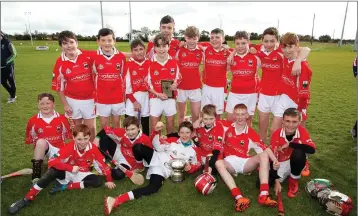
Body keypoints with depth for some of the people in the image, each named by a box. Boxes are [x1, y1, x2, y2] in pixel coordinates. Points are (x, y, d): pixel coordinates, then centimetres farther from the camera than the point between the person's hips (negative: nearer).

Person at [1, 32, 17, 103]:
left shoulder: (8, 43, -9)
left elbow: (14, 54, -13)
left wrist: (7, 61, -17)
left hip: (9, 66, -7)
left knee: (11, 81, 2)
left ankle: (13, 97, 14)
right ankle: (12, 95, 27)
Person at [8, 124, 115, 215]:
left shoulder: (93, 148, -20)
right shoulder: (69, 147, -24)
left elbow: (103, 164, -12)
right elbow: (52, 162, -29)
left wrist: (109, 180, -10)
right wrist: (71, 168, -35)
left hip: (81, 174, 2)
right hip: (67, 172, -1)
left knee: (97, 182, -25)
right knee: (54, 171, -33)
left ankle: (65, 186, -20)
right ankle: (27, 199, -25)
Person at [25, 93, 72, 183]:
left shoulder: (62, 119, -3)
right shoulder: (33, 121, -2)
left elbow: (68, 137, 8)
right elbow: (29, 140, 9)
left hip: (59, 149, 1)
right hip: (42, 148, -1)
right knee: (41, 142, -35)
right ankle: (36, 175, -27)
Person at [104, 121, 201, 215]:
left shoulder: (193, 150, 6)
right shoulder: (174, 141, 6)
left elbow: (196, 165, 15)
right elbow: (158, 147, -2)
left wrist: (189, 167, -9)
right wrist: (156, 131, -16)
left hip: (164, 170, -2)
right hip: (155, 158, 2)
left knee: (154, 187, -34)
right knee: (138, 147, -28)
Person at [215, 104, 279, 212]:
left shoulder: (251, 133, 0)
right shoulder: (227, 128, 3)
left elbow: (264, 149, -9)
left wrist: (275, 160, -24)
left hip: (245, 163, 1)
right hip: (229, 162, 0)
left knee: (264, 155, -22)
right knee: (218, 163, -33)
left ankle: (264, 194, -36)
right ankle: (238, 197, -47)